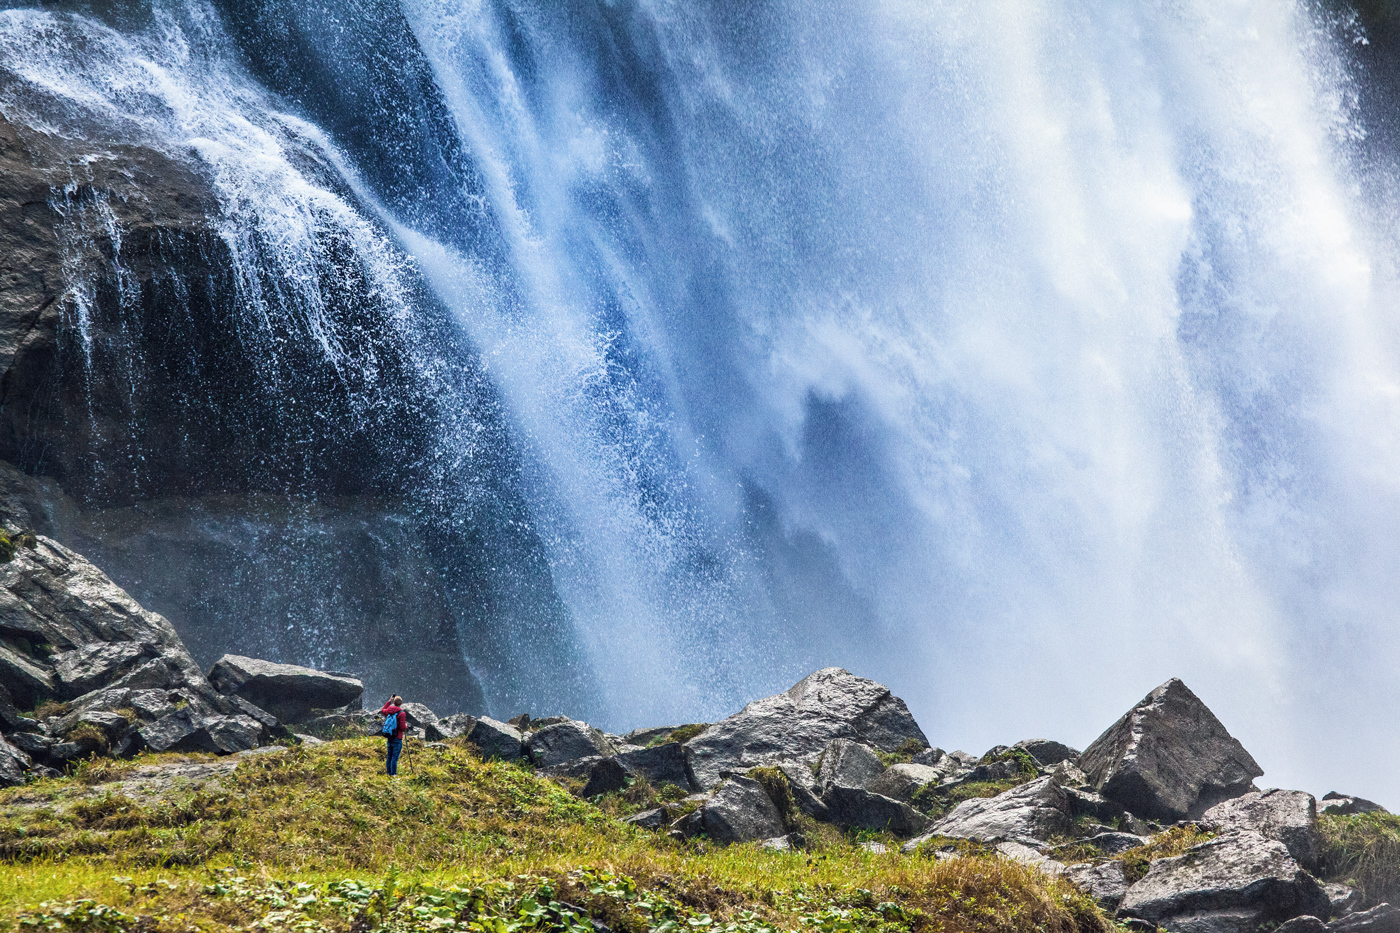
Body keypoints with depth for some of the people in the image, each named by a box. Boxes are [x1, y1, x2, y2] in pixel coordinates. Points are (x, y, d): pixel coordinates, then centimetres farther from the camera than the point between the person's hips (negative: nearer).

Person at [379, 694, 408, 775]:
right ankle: (393, 774, -7)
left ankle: (389, 773, 17)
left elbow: (383, 710, 30)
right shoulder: (402, 713, -15)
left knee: (389, 756, 12)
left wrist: (389, 701, 30)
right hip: (397, 738, -6)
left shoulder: (388, 710, 4)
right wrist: (406, 725, 5)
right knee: (395, 757, -6)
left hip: (389, 737, 6)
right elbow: (403, 728, -18)